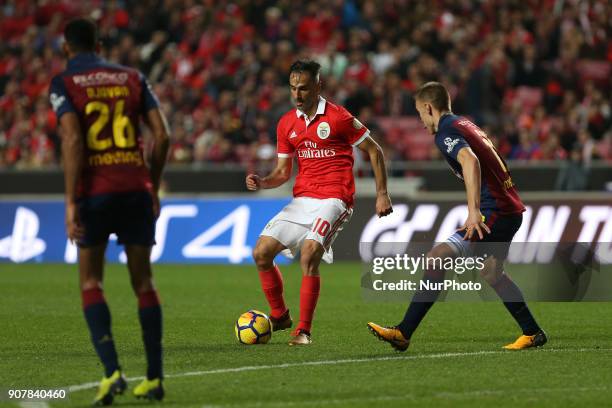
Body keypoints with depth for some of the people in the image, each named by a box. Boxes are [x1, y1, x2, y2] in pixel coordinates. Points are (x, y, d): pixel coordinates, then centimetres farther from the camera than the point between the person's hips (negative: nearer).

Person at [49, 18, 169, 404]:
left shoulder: (64, 84, 1)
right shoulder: (132, 77, 11)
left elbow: (72, 139, -12)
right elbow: (162, 134, 4)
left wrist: (71, 202, -13)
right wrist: (154, 188, 14)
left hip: (95, 191, -3)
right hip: (136, 188, 3)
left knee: (91, 283, 6)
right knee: (144, 282, 10)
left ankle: (112, 370, -11)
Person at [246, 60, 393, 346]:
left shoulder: (338, 117, -7)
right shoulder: (286, 124, 10)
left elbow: (374, 151, 1)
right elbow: (283, 172, 16)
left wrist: (382, 193, -2)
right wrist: (262, 182, -5)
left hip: (333, 199, -6)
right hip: (301, 200, 6)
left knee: (309, 254, -27)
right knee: (261, 253, -4)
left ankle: (303, 331, -17)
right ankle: (279, 316, 15)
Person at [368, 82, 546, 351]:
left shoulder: (446, 132, -9)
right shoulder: (465, 124, 20)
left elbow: (470, 160, -29)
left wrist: (474, 211, -35)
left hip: (496, 214, -10)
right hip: (512, 210, 10)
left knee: (436, 258, -17)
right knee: (491, 273, 28)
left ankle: (403, 333, -23)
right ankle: (533, 333, 36)